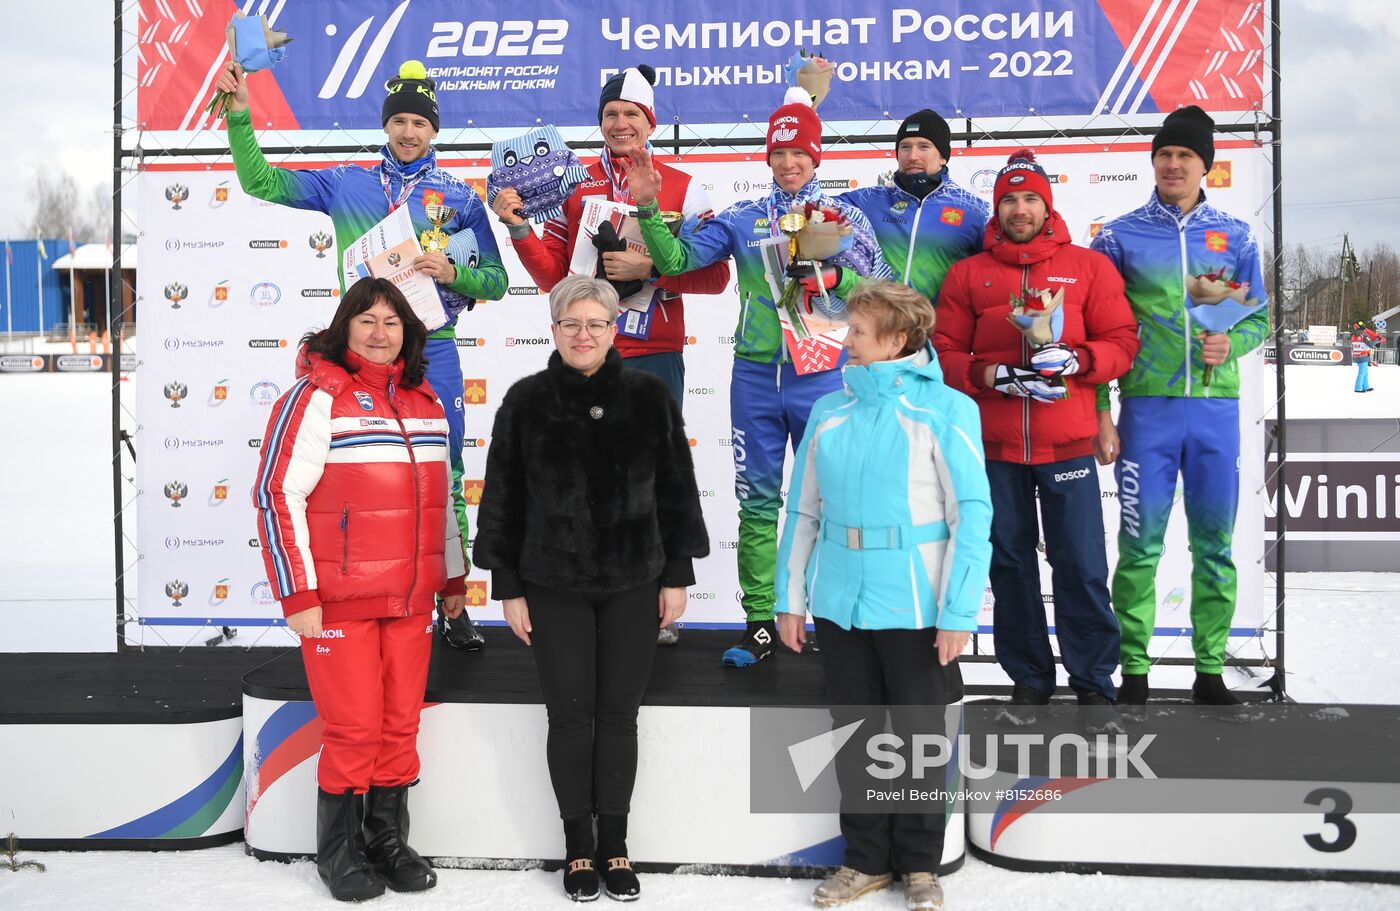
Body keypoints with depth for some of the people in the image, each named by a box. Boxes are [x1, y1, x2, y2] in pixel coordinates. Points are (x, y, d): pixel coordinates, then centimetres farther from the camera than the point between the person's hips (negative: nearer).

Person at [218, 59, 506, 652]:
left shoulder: (459, 196, 6)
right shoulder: (346, 184, 9)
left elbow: (496, 280, 6)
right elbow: (261, 182, 11)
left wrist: (453, 273, -13)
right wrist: (239, 117, 0)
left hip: (431, 351, -1)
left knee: (443, 479, 0)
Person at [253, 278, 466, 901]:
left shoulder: (424, 401, 12)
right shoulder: (318, 396, -8)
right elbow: (278, 494, -12)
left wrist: (454, 577, 20)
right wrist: (297, 595, -15)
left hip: (411, 601, 6)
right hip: (339, 601, -6)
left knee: (401, 726, 11)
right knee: (353, 729, -1)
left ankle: (388, 840, 27)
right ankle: (339, 852, 19)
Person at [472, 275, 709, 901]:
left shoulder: (649, 397, -2)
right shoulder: (526, 401, -2)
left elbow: (676, 491, 3)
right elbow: (502, 499, 1)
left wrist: (677, 575, 2)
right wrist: (507, 587, 0)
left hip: (633, 584, 0)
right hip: (553, 586, 0)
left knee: (619, 715, 8)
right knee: (569, 716, 6)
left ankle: (615, 845, 23)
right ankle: (577, 845, 22)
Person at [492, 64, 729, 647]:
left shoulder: (682, 189, 3)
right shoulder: (573, 186, 8)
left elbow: (715, 275, -4)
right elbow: (554, 277, 5)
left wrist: (648, 269, -15)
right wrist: (519, 229, -8)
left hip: (655, 357, -1)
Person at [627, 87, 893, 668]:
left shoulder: (845, 217, 5)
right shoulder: (742, 219, 8)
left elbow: (881, 290, 2)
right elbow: (677, 259, 1)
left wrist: (836, 278, -15)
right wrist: (648, 209, -11)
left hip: (823, 376, -1)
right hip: (756, 375, 2)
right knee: (757, 501, 5)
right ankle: (760, 621, 12)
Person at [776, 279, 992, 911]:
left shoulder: (946, 409, -6)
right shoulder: (829, 411, 7)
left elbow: (972, 515, -10)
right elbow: (803, 510, 9)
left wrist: (958, 612, -15)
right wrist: (791, 597, 5)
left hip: (915, 607, -4)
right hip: (839, 604, 4)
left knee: (919, 735, 9)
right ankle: (867, 859, 29)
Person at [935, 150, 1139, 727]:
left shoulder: (1089, 266, 8)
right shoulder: (968, 274, 11)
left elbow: (1122, 343, 4)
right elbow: (945, 350, 6)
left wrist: (1077, 361, -14)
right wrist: (986, 374, -12)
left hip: (1067, 445, -1)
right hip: (994, 446, 2)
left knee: (1081, 565, -1)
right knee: (1009, 563, 8)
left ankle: (1093, 680, 14)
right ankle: (1029, 678, 22)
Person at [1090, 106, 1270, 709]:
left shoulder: (1235, 237, 9)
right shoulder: (1120, 237, 4)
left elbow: (1258, 317, 13)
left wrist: (1230, 343, -10)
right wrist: (1099, 411, -3)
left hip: (1216, 408, 2)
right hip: (1147, 408, -2)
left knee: (1215, 544, 6)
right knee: (1140, 542, -1)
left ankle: (1210, 670, 17)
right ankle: (1134, 671, 9)